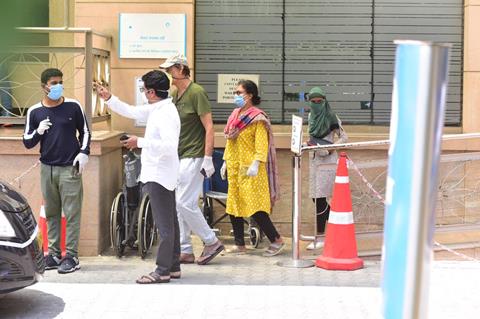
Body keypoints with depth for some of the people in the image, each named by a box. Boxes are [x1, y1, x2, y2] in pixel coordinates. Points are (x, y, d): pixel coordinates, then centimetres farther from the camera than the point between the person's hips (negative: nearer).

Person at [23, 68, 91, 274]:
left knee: (72, 214, -4)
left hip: (70, 168, -3)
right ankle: (53, 254, 15)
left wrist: (84, 153, -3)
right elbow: (27, 142, 8)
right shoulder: (35, 112, 4)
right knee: (51, 214, 8)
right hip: (47, 169, 3)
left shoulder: (73, 107, 0)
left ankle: (71, 256, -1)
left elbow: (85, 132, 11)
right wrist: (38, 132, -11)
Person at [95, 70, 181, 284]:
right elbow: (131, 112, 23)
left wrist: (140, 142, -23)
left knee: (164, 224, -6)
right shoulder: (156, 109, 11)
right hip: (160, 175, 10)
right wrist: (108, 98, 17)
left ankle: (163, 271, -2)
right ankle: (173, 266, 21)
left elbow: (169, 145, -29)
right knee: (169, 223, 14)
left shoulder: (165, 113, -19)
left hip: (159, 176, -10)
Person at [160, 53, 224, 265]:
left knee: (185, 203, -11)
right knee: (178, 205, 7)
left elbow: (209, 127, -14)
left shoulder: (196, 93, -12)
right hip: (177, 157, 9)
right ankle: (185, 251, 14)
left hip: (193, 157, -9)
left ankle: (212, 242, 3)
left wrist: (208, 159, -19)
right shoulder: (174, 95, 13)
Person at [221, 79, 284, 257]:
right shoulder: (235, 114, 15)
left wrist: (255, 164, -23)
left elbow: (262, 144, -15)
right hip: (234, 167, 8)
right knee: (233, 206, 7)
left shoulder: (258, 117, -8)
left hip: (249, 169, -8)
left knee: (254, 207, -11)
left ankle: (276, 240, -1)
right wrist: (226, 161, 17)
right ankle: (239, 244, 14)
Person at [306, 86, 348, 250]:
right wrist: (310, 143, 2)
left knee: (320, 197, -9)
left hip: (327, 159, -7)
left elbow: (343, 137, -6)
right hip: (314, 158, 7)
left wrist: (330, 148, -18)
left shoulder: (331, 117, -8)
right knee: (316, 196, 8)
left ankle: (320, 238, -4)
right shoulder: (311, 116, 10)